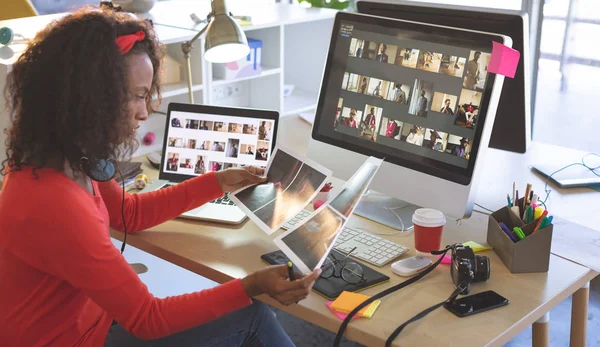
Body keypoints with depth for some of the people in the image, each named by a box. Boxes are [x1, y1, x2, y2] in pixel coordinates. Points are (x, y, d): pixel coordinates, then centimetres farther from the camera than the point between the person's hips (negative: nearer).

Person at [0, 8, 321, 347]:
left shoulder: (63, 161, -6)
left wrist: (219, 183, 11)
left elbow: (129, 212, 13)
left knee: (248, 314, 8)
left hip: (88, 316, 8)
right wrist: (251, 286, -27)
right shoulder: (56, 208, -34)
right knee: (251, 316, -2)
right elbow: (147, 319, -25)